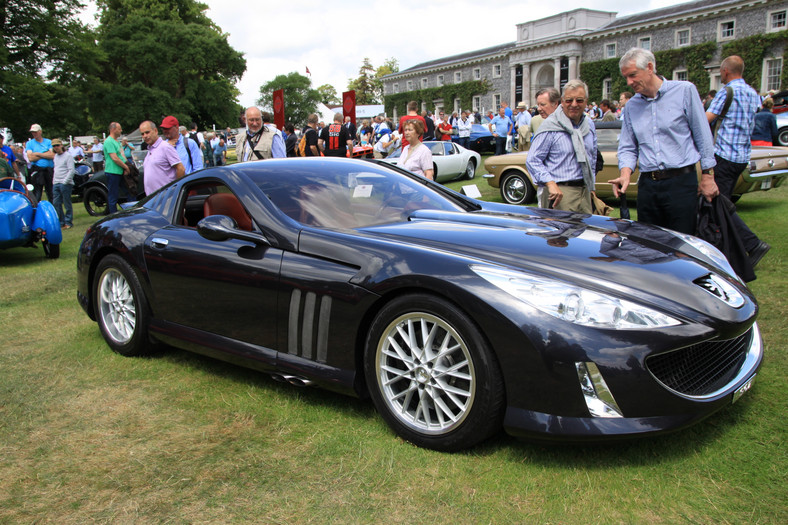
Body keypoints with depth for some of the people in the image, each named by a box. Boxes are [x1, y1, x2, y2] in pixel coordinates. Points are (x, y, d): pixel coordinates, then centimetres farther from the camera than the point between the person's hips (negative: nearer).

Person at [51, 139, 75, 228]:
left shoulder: (68, 156, -6)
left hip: (65, 184, -7)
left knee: (67, 204, -2)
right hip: (56, 184, 7)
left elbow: (72, 170, -12)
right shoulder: (55, 156, 17)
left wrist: (65, 181, -16)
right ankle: (61, 222, 14)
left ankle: (68, 222, 4)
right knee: (56, 204, 6)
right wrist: (54, 180, 15)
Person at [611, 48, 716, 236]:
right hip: (647, 185, 4)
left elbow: (703, 137, 1)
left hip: (681, 182, -4)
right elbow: (627, 148, 11)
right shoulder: (631, 106, 11)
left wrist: (707, 175, 0)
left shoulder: (684, 91, 0)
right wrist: (625, 173, -8)